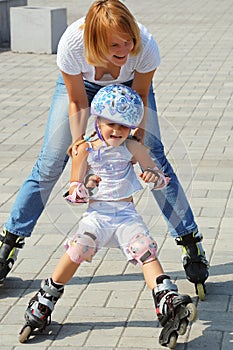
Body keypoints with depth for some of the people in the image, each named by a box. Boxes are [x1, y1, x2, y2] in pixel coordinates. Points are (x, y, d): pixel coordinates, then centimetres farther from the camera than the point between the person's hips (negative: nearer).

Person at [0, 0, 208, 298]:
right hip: (82, 83, 0)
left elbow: (140, 95, -18)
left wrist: (139, 133, -30)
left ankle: (191, 243, 3)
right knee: (50, 163, -3)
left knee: (154, 157, -10)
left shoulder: (146, 47, -39)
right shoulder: (71, 44, -40)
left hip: (129, 83, 0)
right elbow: (78, 103, -24)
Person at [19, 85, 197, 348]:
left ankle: (169, 304, -32)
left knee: (146, 250, -23)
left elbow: (160, 178, 10)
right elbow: (73, 195, 1)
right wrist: (85, 187, -23)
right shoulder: (85, 150, 3)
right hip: (97, 214, -2)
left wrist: (154, 176, -15)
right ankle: (43, 305, -12)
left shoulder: (132, 148, 6)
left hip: (127, 214, 2)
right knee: (77, 249, -26)